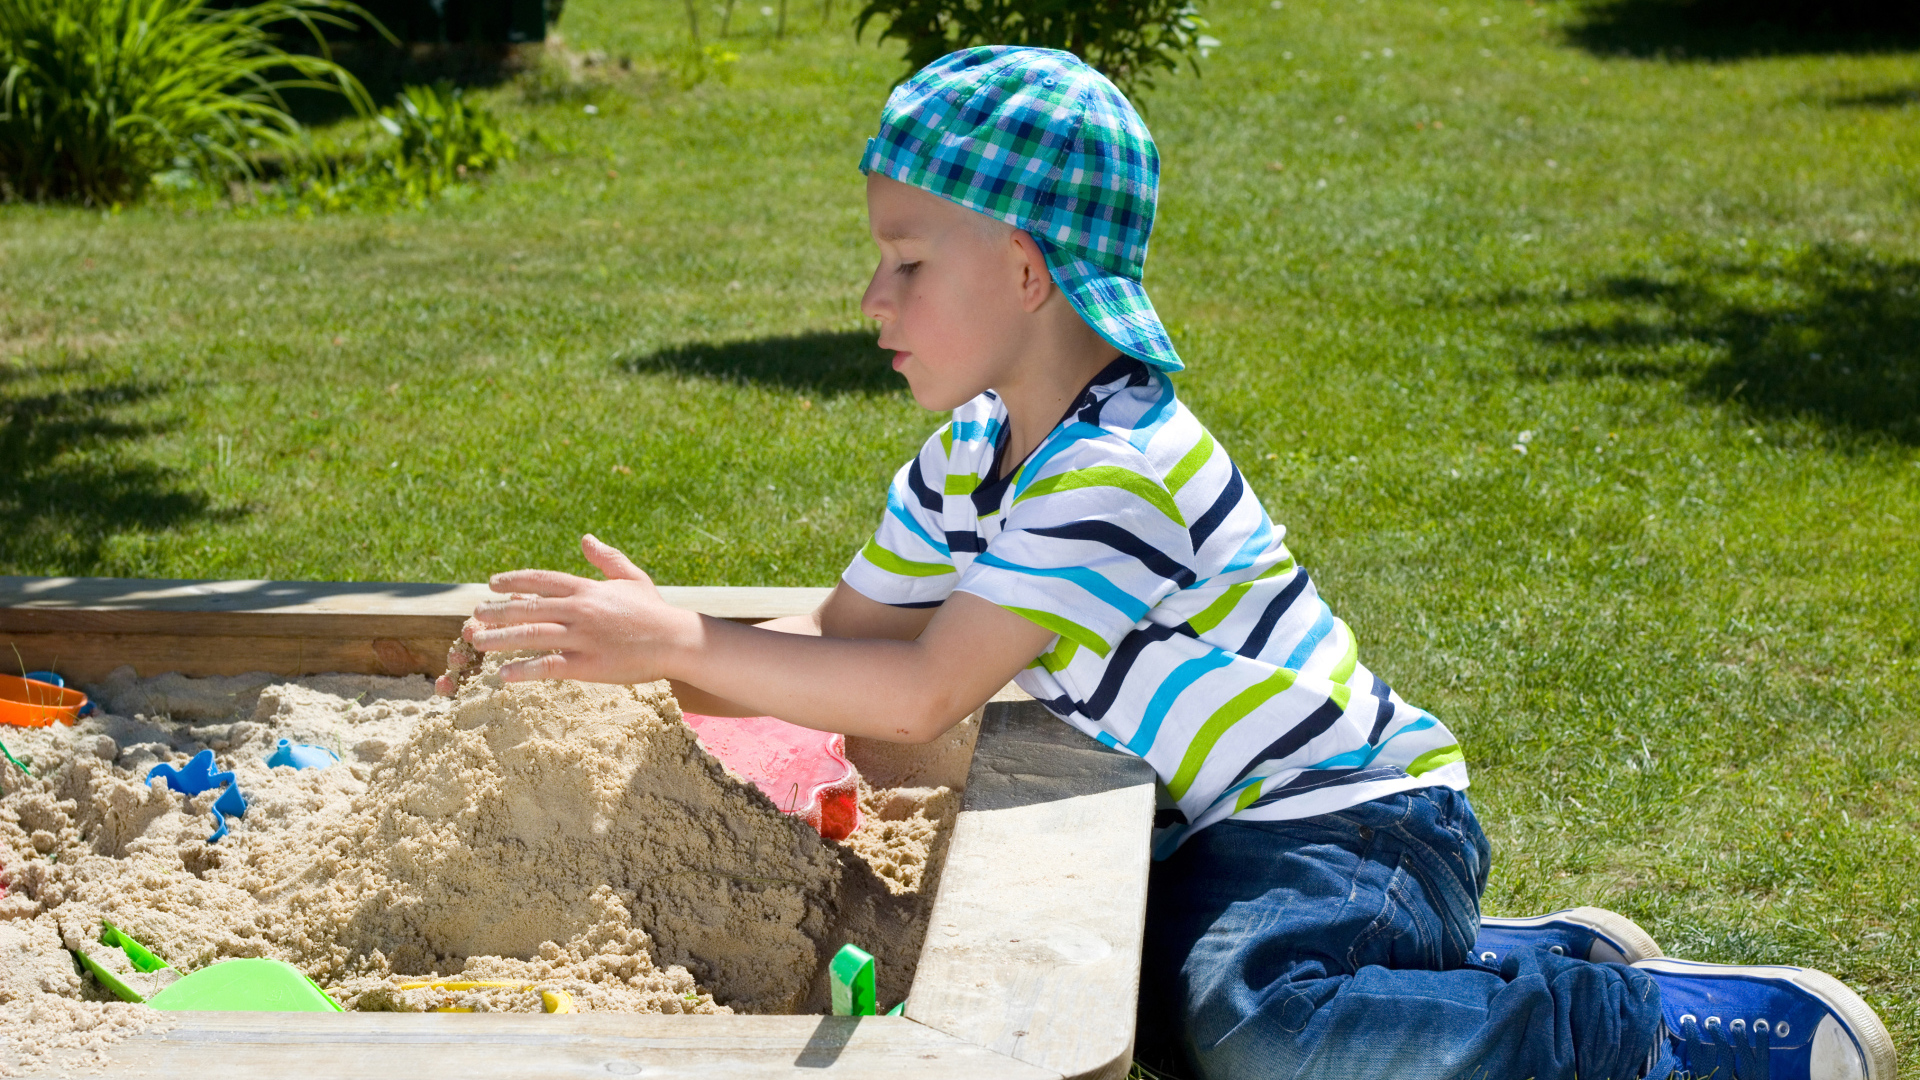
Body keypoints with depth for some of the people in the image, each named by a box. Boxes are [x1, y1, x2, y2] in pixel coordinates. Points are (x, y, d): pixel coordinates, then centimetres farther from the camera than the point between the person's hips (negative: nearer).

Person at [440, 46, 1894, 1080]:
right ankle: (1541, 960, 15)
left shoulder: (1119, 469, -24)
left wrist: (687, 648, -24)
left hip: (1361, 812, -10)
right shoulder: (966, 460, 7)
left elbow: (925, 697, -27)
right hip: (1236, 827, 10)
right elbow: (843, 648, 8)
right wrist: (675, 651, -7)